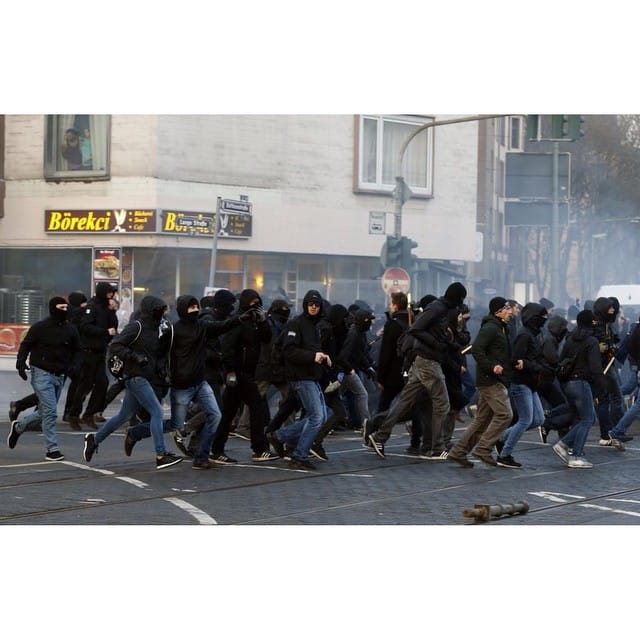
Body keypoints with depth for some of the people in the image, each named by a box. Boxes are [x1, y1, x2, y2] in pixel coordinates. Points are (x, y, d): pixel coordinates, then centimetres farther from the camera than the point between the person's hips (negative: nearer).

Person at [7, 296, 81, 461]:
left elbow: (76, 351, 13)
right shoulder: (39, 327, -7)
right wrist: (21, 362, -18)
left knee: (45, 412, 13)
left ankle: (18, 427, 38)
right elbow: (25, 345, -3)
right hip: (42, 373, -6)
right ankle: (52, 449, -7)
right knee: (50, 411, -13)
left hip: (60, 376, 6)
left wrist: (75, 365, -6)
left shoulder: (71, 330, 6)